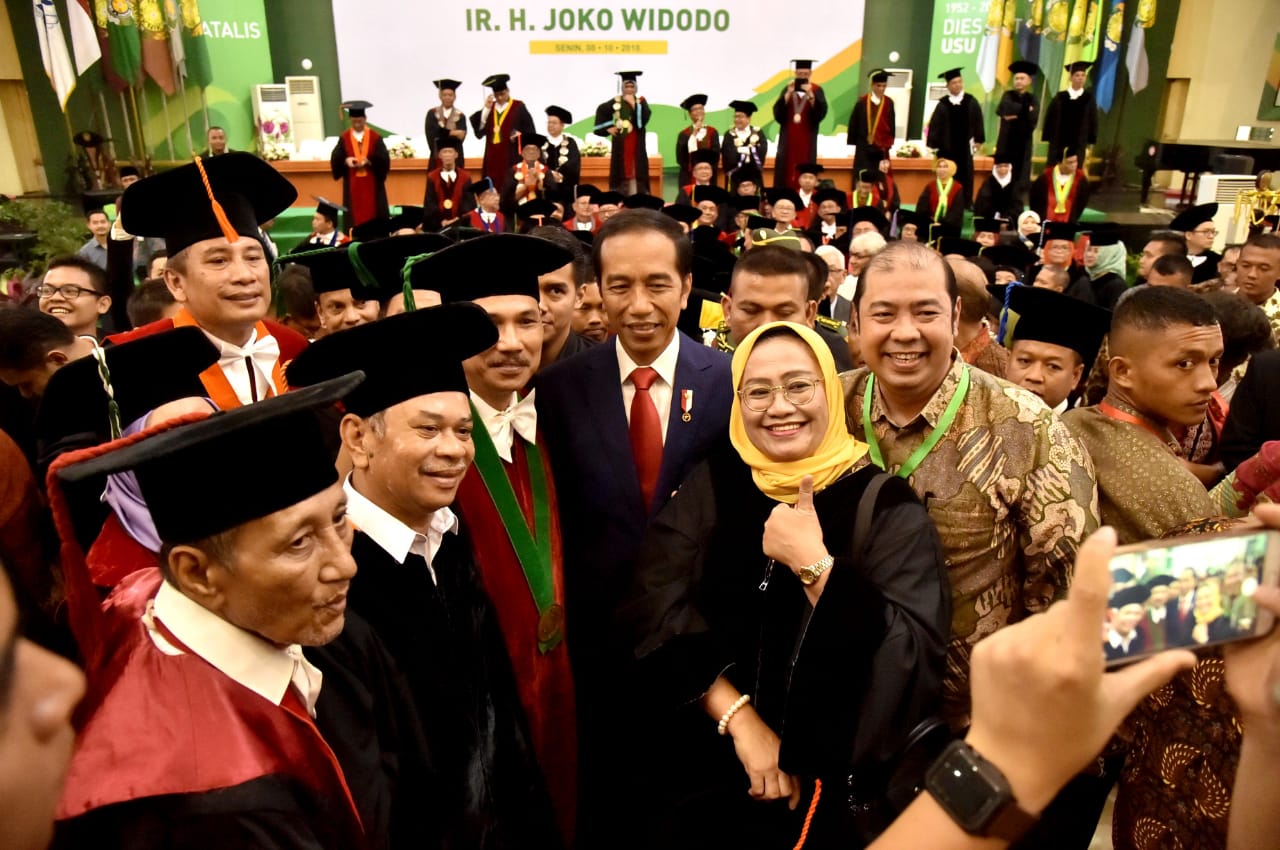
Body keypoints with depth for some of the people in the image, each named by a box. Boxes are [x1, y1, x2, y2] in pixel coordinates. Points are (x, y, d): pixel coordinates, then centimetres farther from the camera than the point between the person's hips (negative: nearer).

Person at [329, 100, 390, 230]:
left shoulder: (375, 137, -2)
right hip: (352, 186, 1)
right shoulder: (344, 138, 2)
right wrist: (345, 160, -22)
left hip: (372, 185, -1)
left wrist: (369, 161, -23)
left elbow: (384, 159, -8)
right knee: (354, 217, 3)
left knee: (373, 216, 5)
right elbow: (335, 159, -2)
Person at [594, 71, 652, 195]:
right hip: (620, 147, 1)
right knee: (620, 174, 0)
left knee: (636, 174, -6)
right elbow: (600, 111, 15)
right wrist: (607, 127, 6)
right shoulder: (616, 102, 5)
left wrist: (633, 104, -16)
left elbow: (643, 120, -13)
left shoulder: (641, 102, 3)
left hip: (637, 146, -1)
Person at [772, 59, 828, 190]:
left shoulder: (817, 90, 3)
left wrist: (810, 95, -22)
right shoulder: (787, 89, 6)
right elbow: (777, 113, -6)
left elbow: (821, 113, -12)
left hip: (807, 140, -1)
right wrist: (789, 94, -16)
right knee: (784, 174, -2)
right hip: (788, 139, 1)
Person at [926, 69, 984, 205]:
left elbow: (977, 121, 6)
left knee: (965, 177, 4)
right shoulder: (942, 104, 0)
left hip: (964, 147, 1)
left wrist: (978, 140, 1)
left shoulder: (971, 102, 4)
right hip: (946, 148, -1)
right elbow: (934, 125, -1)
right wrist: (933, 144, -5)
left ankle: (964, 205, 10)